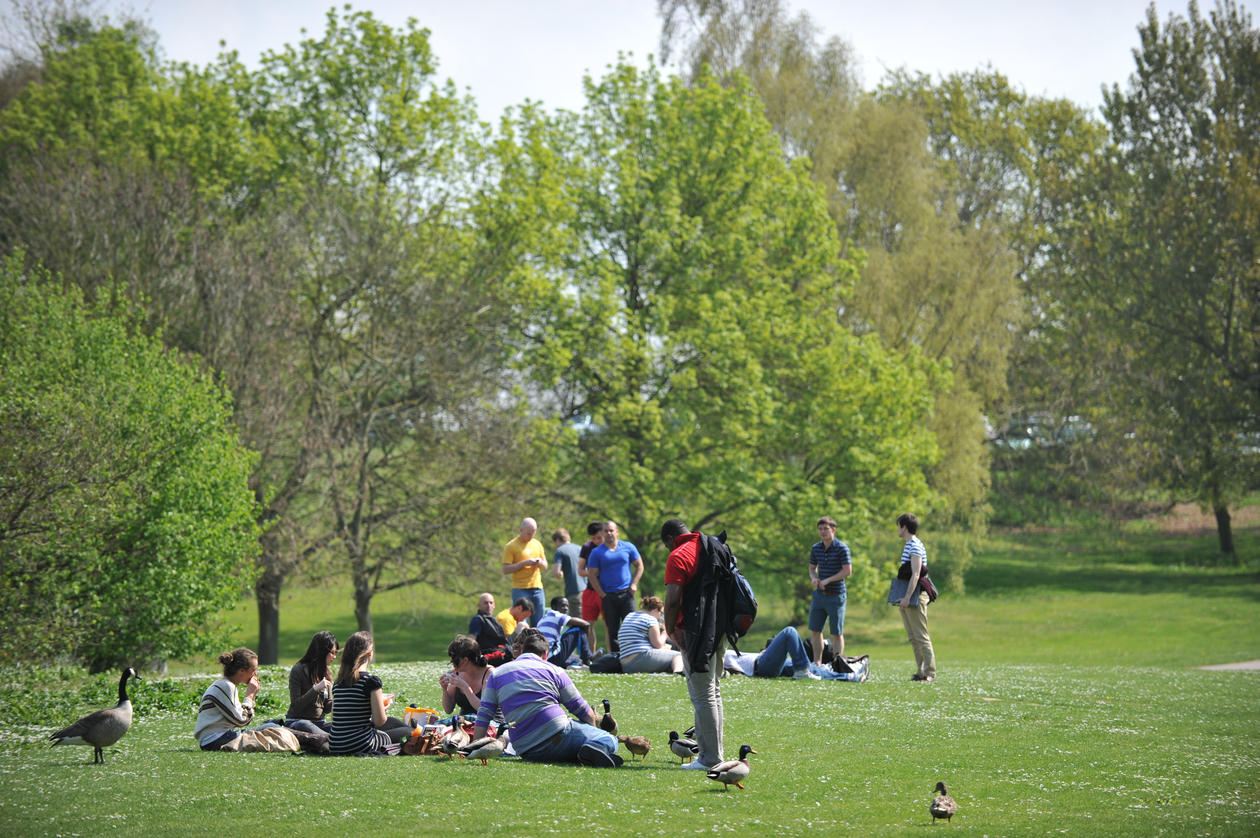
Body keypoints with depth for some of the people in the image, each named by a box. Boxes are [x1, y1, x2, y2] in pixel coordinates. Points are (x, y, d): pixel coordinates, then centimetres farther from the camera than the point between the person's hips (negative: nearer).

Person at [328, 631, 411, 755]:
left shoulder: (338, 681, 8)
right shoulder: (371, 680, -13)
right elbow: (380, 721, -12)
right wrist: (384, 706, 11)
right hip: (361, 746, -7)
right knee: (408, 732, 18)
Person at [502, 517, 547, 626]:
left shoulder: (537, 544, 15)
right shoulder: (511, 546, -2)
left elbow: (545, 566, 21)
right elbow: (505, 570, -8)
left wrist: (540, 562, -2)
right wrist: (524, 563, -16)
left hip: (537, 588, 5)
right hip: (520, 589, -5)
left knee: (539, 624, 2)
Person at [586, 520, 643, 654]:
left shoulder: (628, 547, 7)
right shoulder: (597, 552, 4)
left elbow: (639, 565, 13)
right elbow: (592, 575, 3)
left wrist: (634, 584, 0)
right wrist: (602, 595, -5)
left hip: (626, 594, 0)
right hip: (608, 597, 0)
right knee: (612, 630, 2)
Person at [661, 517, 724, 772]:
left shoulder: (678, 557, -10)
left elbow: (673, 600, -19)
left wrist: (670, 630, -7)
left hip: (697, 633, -8)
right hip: (719, 628, 8)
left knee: (703, 696, -5)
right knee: (713, 692, 17)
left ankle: (710, 758, -3)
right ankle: (712, 753, 22)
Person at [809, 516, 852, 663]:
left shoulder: (842, 548, -10)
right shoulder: (815, 548, 7)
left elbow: (847, 570, -13)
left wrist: (828, 580, -17)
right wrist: (814, 578, -3)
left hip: (836, 595, -6)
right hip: (819, 594, 6)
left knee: (837, 634, 0)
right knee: (815, 631, 9)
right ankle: (817, 663, 19)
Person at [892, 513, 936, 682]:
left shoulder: (915, 546, -13)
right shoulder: (908, 546, 18)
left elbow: (915, 574, -21)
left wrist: (907, 597, -26)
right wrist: (903, 598, 23)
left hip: (915, 597, -10)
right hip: (906, 598, 10)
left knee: (921, 636, -8)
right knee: (912, 637, 11)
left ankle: (930, 673, -7)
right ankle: (921, 671, 13)